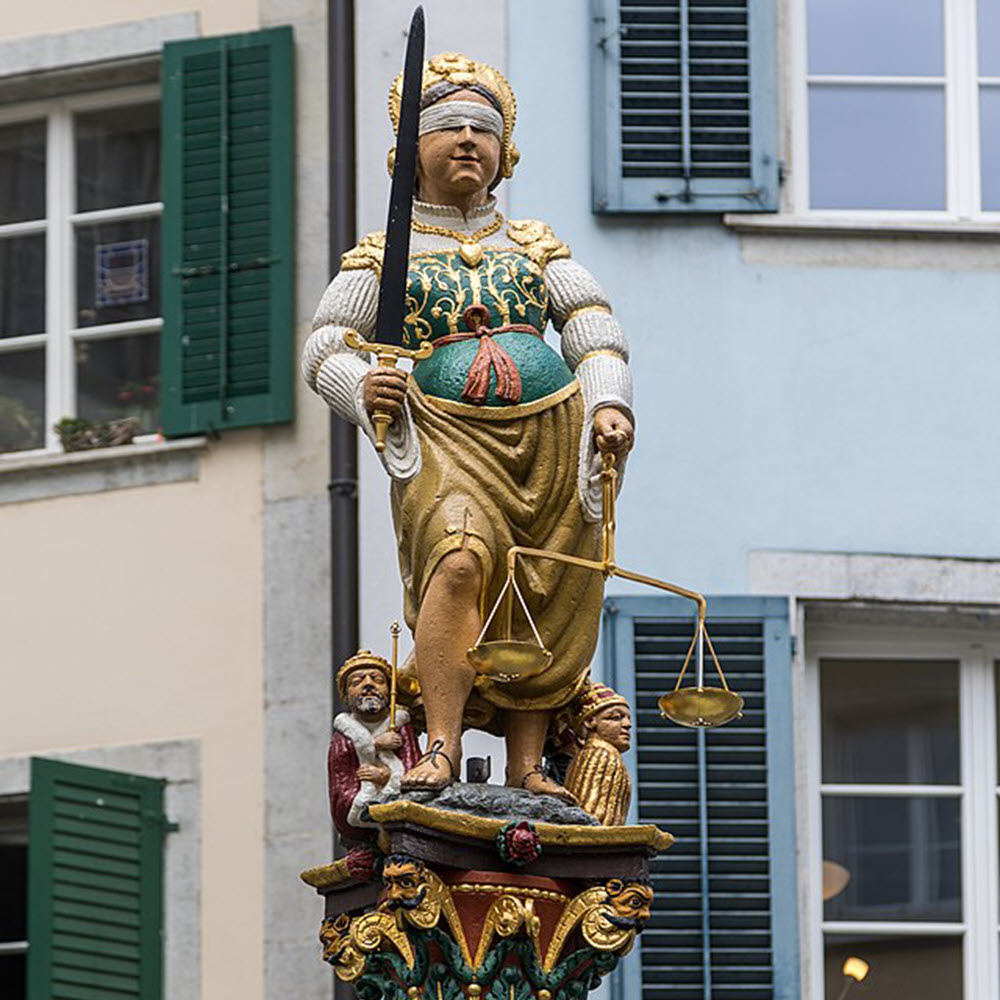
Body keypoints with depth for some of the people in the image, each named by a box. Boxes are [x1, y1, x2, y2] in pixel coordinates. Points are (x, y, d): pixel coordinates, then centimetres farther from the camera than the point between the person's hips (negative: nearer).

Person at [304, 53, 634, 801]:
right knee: (460, 558, -29)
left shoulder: (536, 246, 21)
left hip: (550, 433, 4)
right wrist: (360, 385, -16)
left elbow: (596, 332, 13)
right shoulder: (384, 257, 14)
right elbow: (324, 351, 8)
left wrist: (609, 404, -7)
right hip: (447, 438, -3)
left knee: (544, 607, -3)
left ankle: (526, 768, 1)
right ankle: (442, 748, -33)